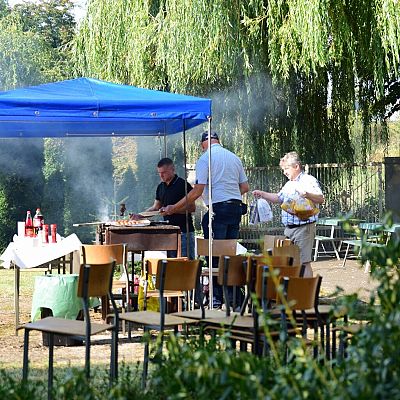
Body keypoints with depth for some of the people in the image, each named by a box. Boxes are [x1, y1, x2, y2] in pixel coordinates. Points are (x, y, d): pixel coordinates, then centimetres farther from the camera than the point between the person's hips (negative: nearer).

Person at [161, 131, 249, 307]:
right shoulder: (234, 157, 14)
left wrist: (174, 207, -6)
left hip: (217, 209, -6)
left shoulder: (205, 159, -5)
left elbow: (198, 191, -12)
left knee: (215, 254, -1)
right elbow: (245, 187, 15)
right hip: (236, 207, 6)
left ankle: (217, 296, -2)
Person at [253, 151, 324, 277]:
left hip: (303, 228, -9)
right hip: (289, 228, 9)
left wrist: (307, 194, -36)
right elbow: (278, 198, 33)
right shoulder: (289, 184, 21)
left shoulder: (309, 180, -7)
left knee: (304, 262, -9)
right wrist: (262, 194, 20)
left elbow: (321, 199, -18)